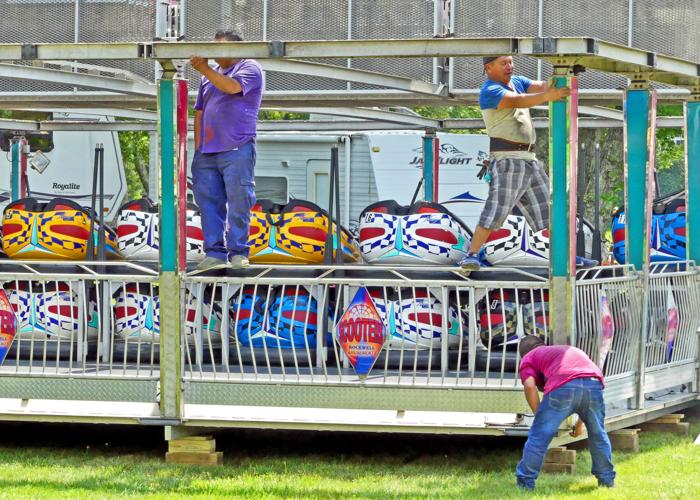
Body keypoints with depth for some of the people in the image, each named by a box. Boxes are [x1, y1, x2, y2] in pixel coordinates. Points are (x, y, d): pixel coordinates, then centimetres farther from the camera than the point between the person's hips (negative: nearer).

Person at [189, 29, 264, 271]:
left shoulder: (249, 69, 4)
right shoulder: (210, 75, 23)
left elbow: (233, 87, -16)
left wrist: (205, 70, -12)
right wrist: (197, 147, 12)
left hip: (236, 149, -6)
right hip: (207, 151, 6)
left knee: (238, 201, -6)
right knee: (208, 202, 2)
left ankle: (238, 253, -3)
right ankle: (215, 253, 4)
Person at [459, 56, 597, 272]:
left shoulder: (517, 81, 18)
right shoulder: (490, 90, -9)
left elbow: (540, 87, 2)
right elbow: (516, 101, -27)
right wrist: (547, 96, -41)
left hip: (528, 158, 9)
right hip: (507, 158, -9)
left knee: (548, 209, 11)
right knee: (496, 209, -17)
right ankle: (472, 255, -17)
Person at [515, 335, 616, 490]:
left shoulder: (528, 358, 27)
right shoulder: (572, 351, 44)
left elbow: (530, 385, 5)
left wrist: (539, 416, 13)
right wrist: (580, 423, 45)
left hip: (562, 387, -5)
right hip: (594, 383, 5)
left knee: (539, 436, 7)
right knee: (598, 435, 25)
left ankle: (525, 482, 10)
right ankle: (607, 480, 34)